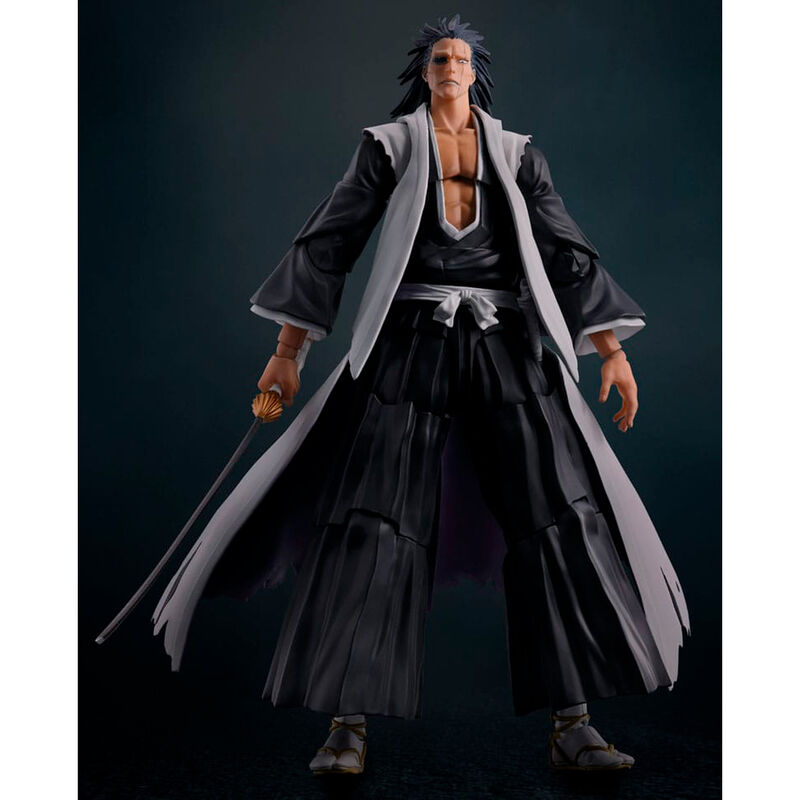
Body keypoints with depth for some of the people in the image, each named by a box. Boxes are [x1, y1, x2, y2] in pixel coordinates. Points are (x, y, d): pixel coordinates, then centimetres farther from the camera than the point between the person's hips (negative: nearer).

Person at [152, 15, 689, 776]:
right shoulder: (389, 146, 8)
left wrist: (612, 350, 0)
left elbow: (568, 255, 9)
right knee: (374, 523, -9)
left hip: (504, 350, 2)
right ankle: (348, 727, 0)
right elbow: (328, 243, 5)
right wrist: (289, 351, -1)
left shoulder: (516, 155, 13)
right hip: (410, 348, -2)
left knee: (559, 516, -7)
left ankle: (571, 727, 2)